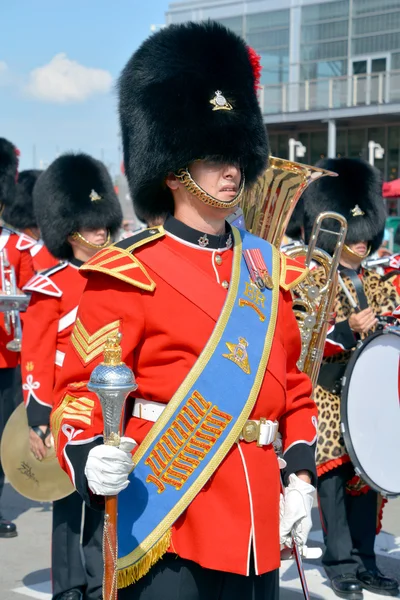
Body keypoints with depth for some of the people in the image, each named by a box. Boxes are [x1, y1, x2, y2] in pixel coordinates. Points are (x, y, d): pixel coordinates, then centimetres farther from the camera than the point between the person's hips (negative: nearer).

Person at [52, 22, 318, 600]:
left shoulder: (267, 270, 12)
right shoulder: (130, 272, -6)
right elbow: (82, 386, -7)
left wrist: (300, 475, 7)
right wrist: (88, 459, -26)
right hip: (170, 524, -5)